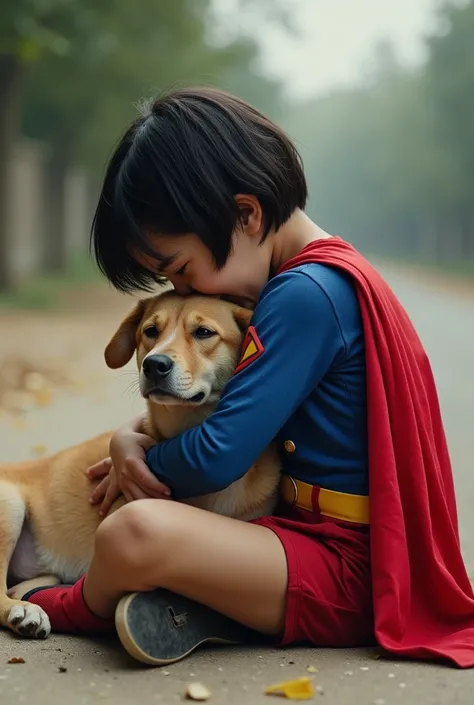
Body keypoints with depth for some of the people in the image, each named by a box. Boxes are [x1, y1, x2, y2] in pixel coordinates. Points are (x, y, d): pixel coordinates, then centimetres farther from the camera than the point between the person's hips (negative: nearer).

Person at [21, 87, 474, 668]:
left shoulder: (307, 294, -21)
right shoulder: (327, 276, 11)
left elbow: (216, 458, -22)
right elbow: (248, 411, 21)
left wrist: (139, 457, 0)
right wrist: (143, 439, 5)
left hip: (350, 575, -11)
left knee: (135, 534, -32)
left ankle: (79, 608, 3)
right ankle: (204, 604, -3)